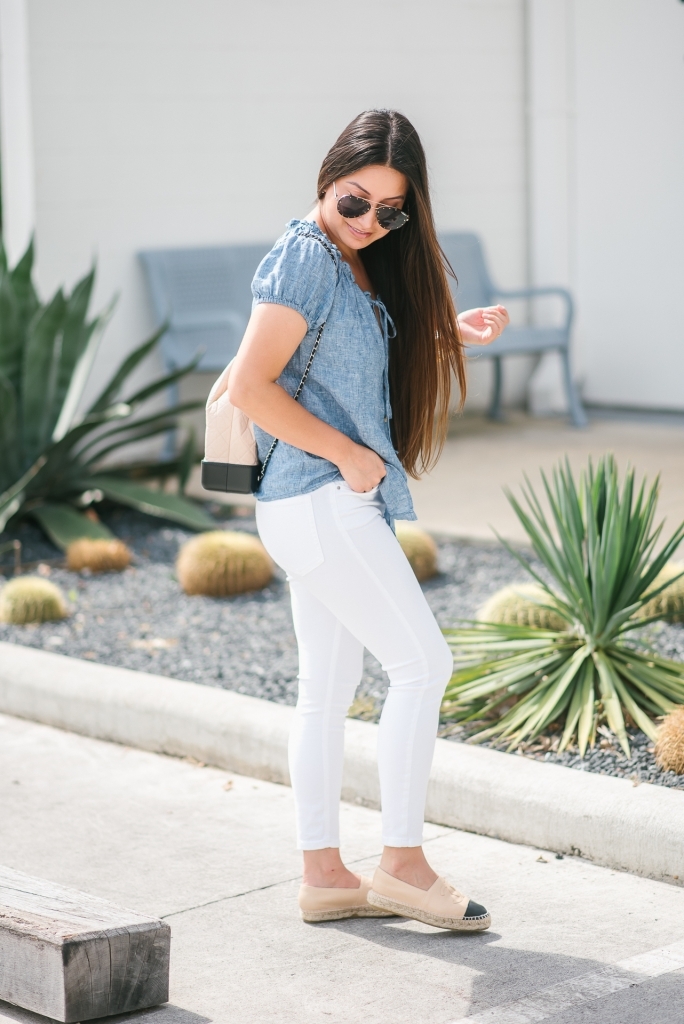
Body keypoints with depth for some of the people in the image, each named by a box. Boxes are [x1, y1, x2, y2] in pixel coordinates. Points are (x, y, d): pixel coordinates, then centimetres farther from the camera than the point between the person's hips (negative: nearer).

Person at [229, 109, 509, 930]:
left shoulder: (357, 265, 14)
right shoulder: (303, 259, -14)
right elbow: (252, 386, -20)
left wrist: (456, 334, 11)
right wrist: (347, 455, -16)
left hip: (338, 502, 10)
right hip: (318, 499, -10)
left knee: (329, 686, 11)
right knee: (422, 664, -6)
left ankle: (323, 875, 17)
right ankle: (402, 862, 2)